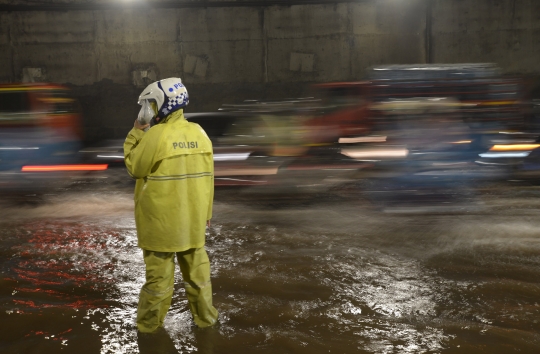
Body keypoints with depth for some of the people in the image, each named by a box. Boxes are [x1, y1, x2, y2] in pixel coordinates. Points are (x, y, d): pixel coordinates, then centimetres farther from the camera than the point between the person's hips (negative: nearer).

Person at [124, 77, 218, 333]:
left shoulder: (156, 135, -16)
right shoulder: (199, 133, 2)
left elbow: (134, 167, -6)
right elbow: (207, 176, 7)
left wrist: (136, 133, 1)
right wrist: (206, 212, 16)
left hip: (161, 219, -5)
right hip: (192, 217, 5)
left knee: (159, 271, 4)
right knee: (196, 266, 15)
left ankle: (150, 322, 17)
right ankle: (204, 316, 25)